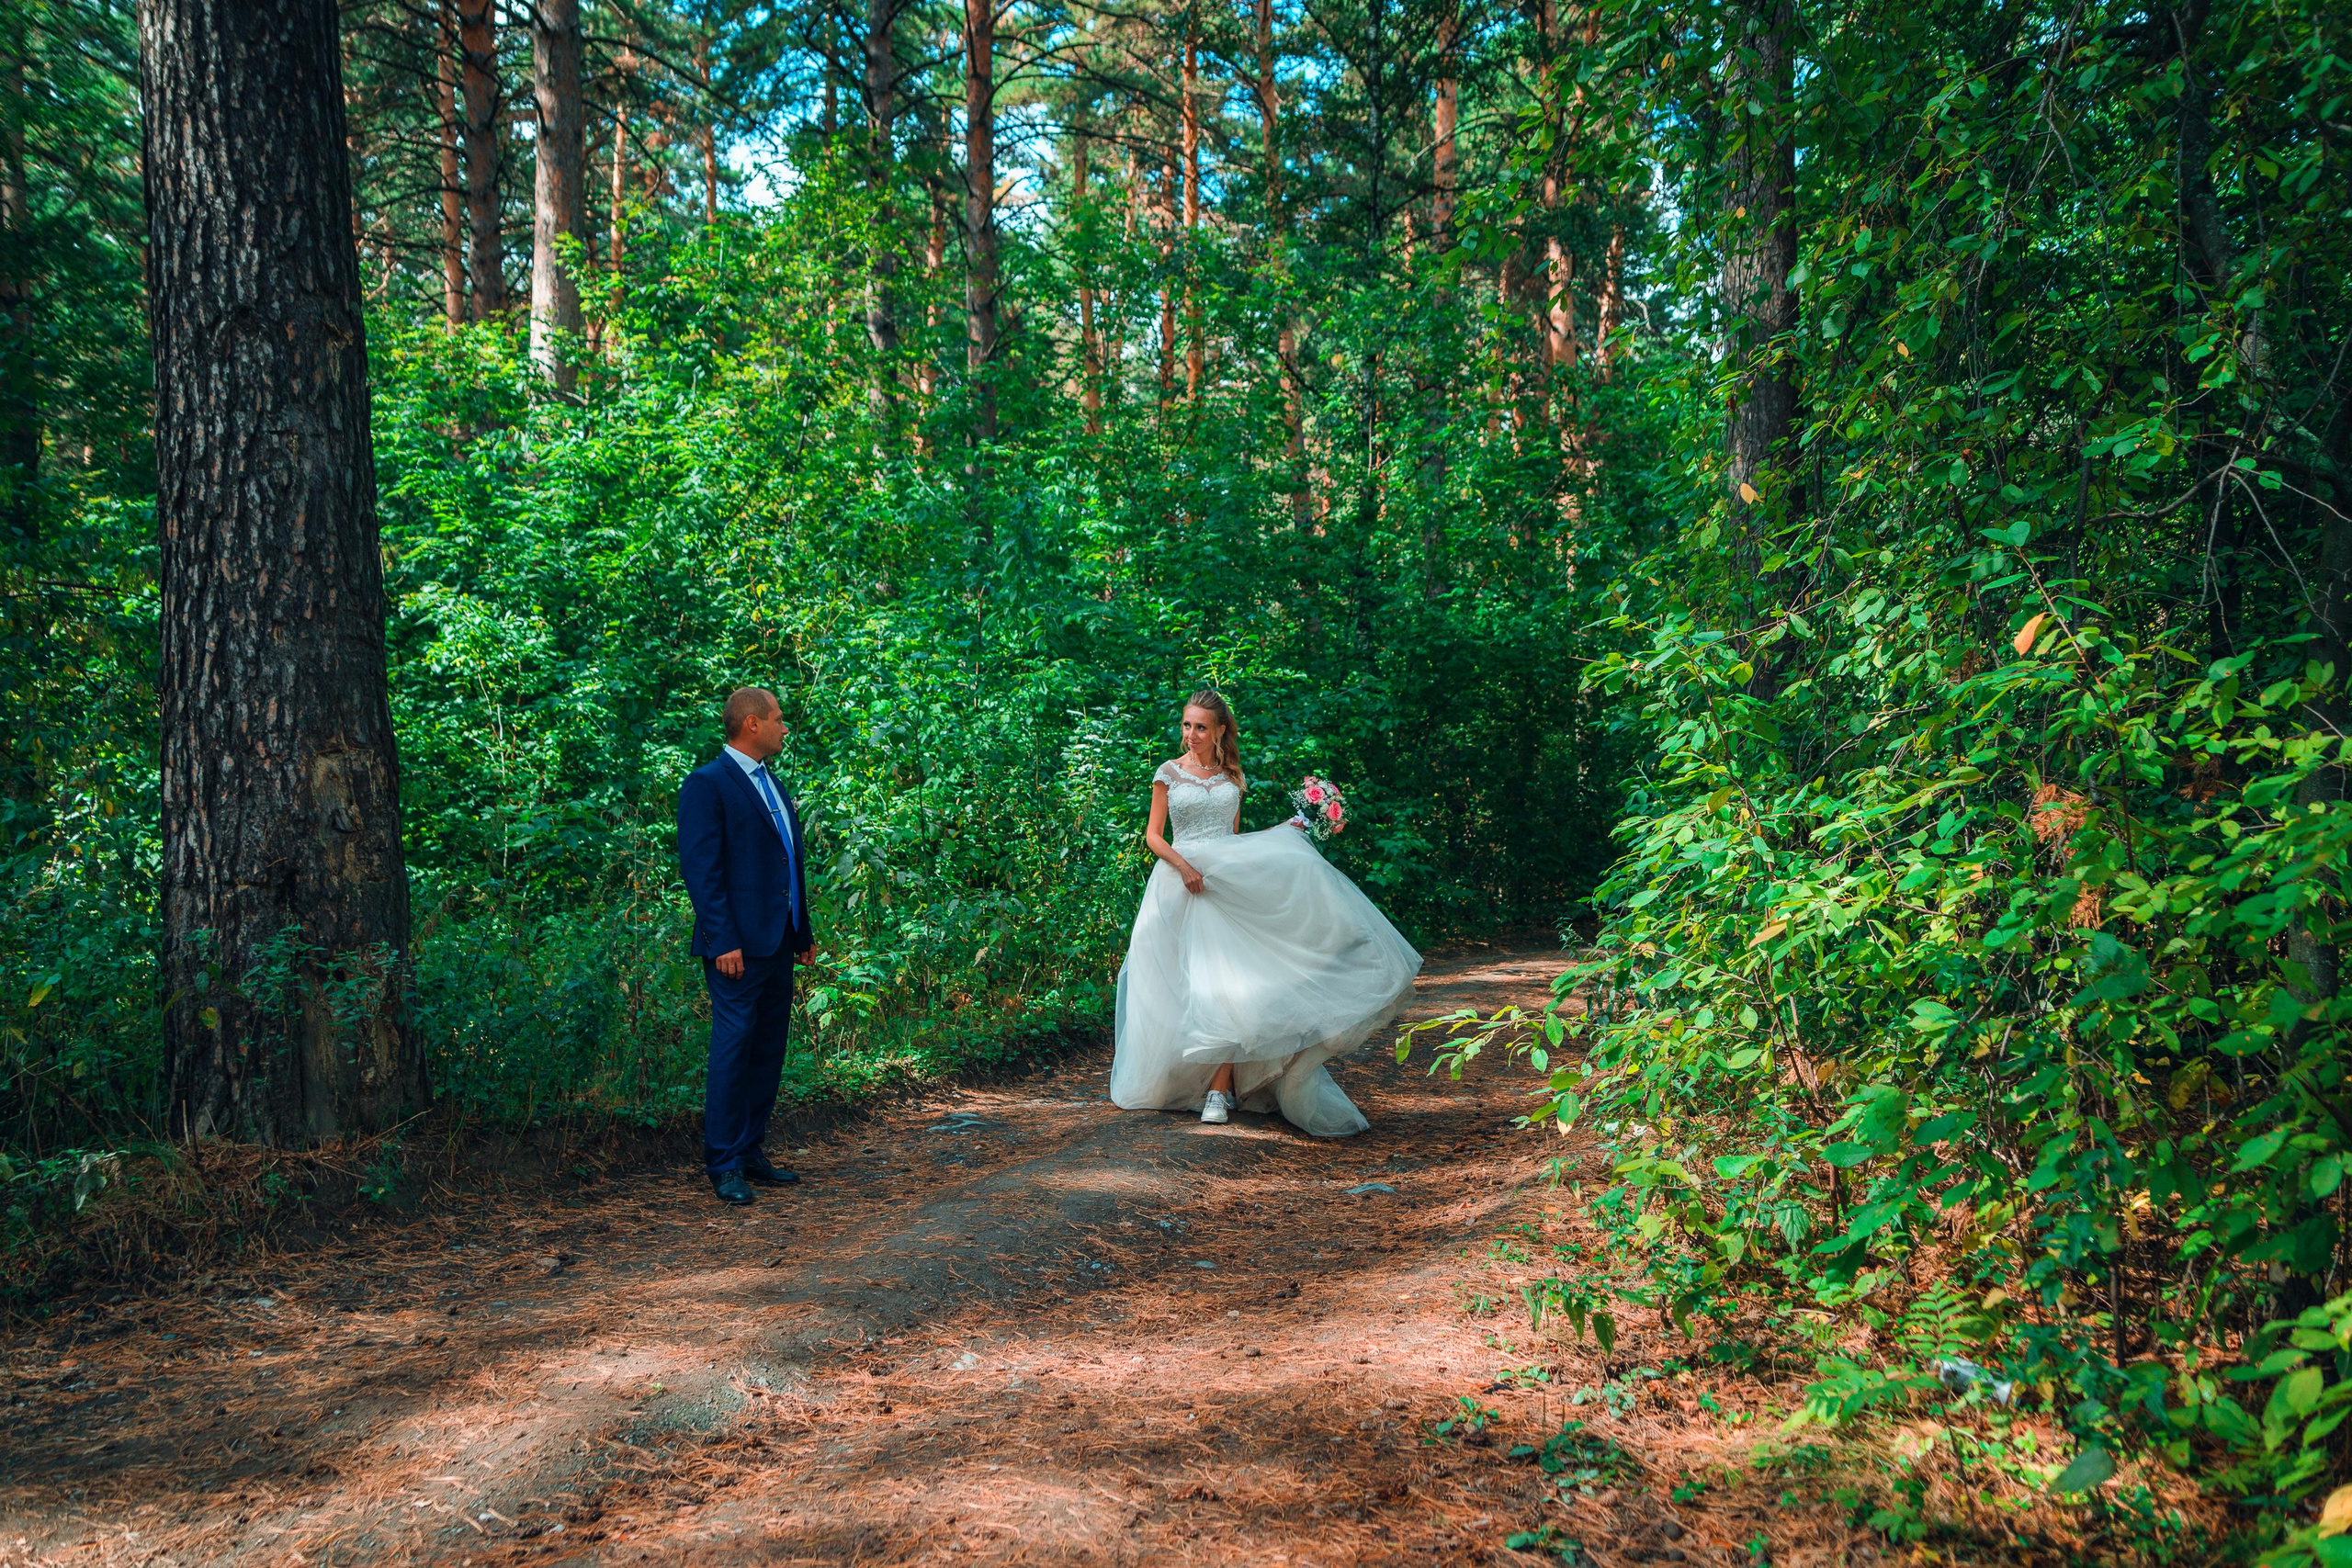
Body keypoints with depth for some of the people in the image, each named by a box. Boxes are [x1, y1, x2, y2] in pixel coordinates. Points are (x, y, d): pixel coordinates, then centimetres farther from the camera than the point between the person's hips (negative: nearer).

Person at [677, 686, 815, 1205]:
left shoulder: (774, 786, 19)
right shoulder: (707, 784, -8)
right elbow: (700, 869, -14)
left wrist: (804, 932, 18)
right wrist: (723, 942, -19)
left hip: (778, 943, 9)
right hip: (738, 944, -9)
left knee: (768, 1051, 11)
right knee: (733, 1047, -5)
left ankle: (751, 1152, 19)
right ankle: (724, 1166, 2)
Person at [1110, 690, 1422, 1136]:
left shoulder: (1232, 777, 13)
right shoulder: (1169, 773, 5)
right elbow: (1153, 836, 2)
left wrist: (1283, 832, 9)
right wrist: (1183, 865, -14)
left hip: (1228, 882, 1)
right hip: (1182, 881, -1)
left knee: (1226, 980, -12)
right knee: (1187, 983, -5)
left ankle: (1219, 1090, -13)